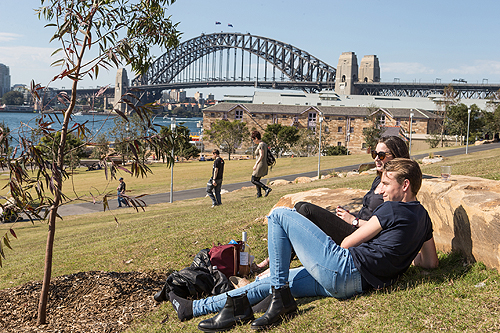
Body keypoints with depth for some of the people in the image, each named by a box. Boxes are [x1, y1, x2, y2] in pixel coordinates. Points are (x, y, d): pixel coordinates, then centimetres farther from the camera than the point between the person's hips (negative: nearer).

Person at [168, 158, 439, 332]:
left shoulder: (393, 209, -9)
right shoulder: (422, 217, 17)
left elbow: (347, 244, -1)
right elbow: (431, 262, 25)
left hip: (344, 267, -10)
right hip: (356, 284, 10)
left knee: (280, 214, -5)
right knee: (270, 280, 14)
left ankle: (280, 297, -5)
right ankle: (193, 307, 17)